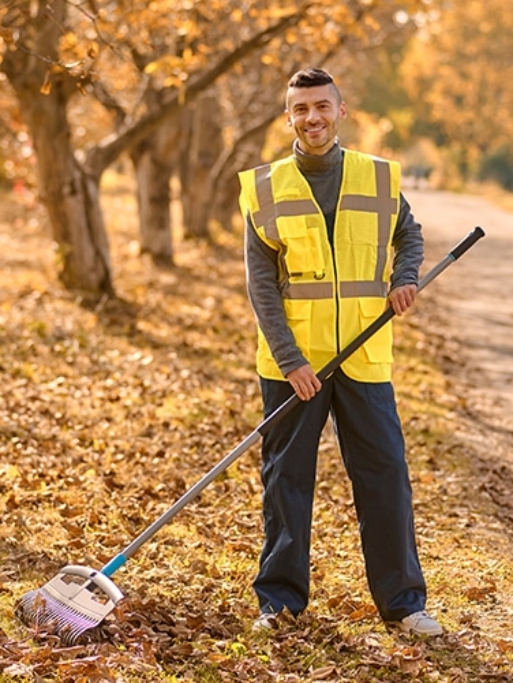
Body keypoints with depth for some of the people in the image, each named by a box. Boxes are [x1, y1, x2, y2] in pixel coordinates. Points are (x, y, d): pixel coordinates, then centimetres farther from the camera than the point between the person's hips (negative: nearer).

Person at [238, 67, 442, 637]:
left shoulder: (380, 178, 3)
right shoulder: (264, 189, -2)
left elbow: (409, 236, 19)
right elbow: (261, 285, -5)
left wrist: (405, 277, -3)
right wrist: (291, 360, -13)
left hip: (364, 359, 1)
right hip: (291, 362, -1)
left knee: (385, 475, 3)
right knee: (286, 478, 6)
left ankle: (402, 600, 14)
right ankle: (280, 598, 19)